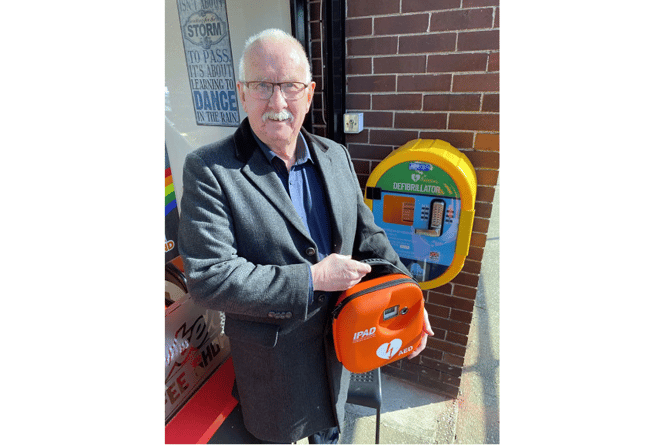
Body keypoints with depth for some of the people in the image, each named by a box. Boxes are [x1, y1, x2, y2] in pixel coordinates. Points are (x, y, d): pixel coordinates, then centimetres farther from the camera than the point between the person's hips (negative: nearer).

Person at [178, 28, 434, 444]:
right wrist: (313, 278, -27)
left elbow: (367, 234, 0)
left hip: (338, 335, 5)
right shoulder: (209, 170, -22)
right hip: (272, 353, -4)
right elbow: (208, 277, -27)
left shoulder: (337, 156, -5)